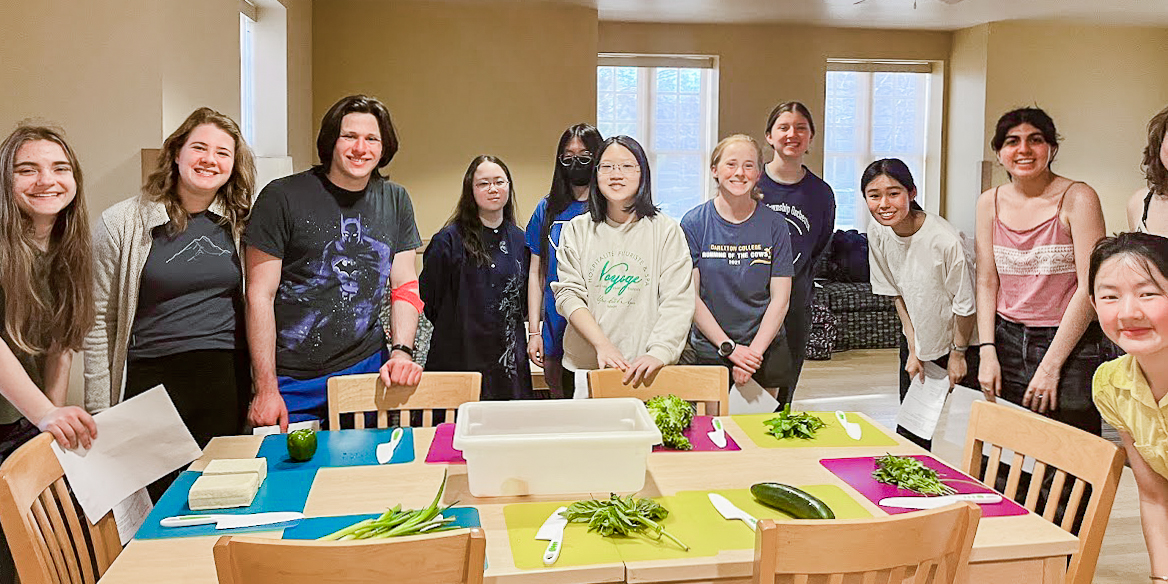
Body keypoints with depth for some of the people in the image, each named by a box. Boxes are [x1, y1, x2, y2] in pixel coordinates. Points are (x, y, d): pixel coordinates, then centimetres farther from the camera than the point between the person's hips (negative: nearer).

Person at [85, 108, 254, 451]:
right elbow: (100, 322, 1)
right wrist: (100, 414, 0)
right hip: (152, 381, -2)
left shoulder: (239, 223, 7)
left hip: (228, 383, 2)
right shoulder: (122, 223, -1)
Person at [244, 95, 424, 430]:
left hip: (367, 366, 3)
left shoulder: (395, 201, 7)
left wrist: (402, 351, -9)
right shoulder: (282, 197, -7)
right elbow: (260, 295, -7)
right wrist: (266, 389, -11)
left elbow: (405, 286, 8)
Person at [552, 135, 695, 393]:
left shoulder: (666, 230, 1)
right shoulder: (577, 230, 7)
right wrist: (602, 344, -14)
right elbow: (568, 294, -1)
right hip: (587, 365, 2)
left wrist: (659, 352, -20)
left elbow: (678, 302, -6)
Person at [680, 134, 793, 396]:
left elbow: (780, 298, -2)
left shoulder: (774, 224, 0)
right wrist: (728, 347, -12)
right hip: (708, 350, -1)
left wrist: (754, 351, -12)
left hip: (764, 349, 1)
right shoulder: (694, 223, -3)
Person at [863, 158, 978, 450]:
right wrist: (913, 349, 1)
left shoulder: (945, 240, -29)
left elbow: (966, 305, -16)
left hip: (961, 341, -5)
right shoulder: (878, 232, -11)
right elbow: (897, 294, 2)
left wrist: (958, 354, -5)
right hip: (918, 337, 5)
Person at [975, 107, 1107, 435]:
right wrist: (987, 352, -4)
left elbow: (1088, 290, -13)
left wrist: (1050, 366, -15)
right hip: (1006, 342, 4)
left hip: (1068, 344, -4)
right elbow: (986, 284, 7)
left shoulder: (1077, 199, -8)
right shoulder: (990, 202, 7)